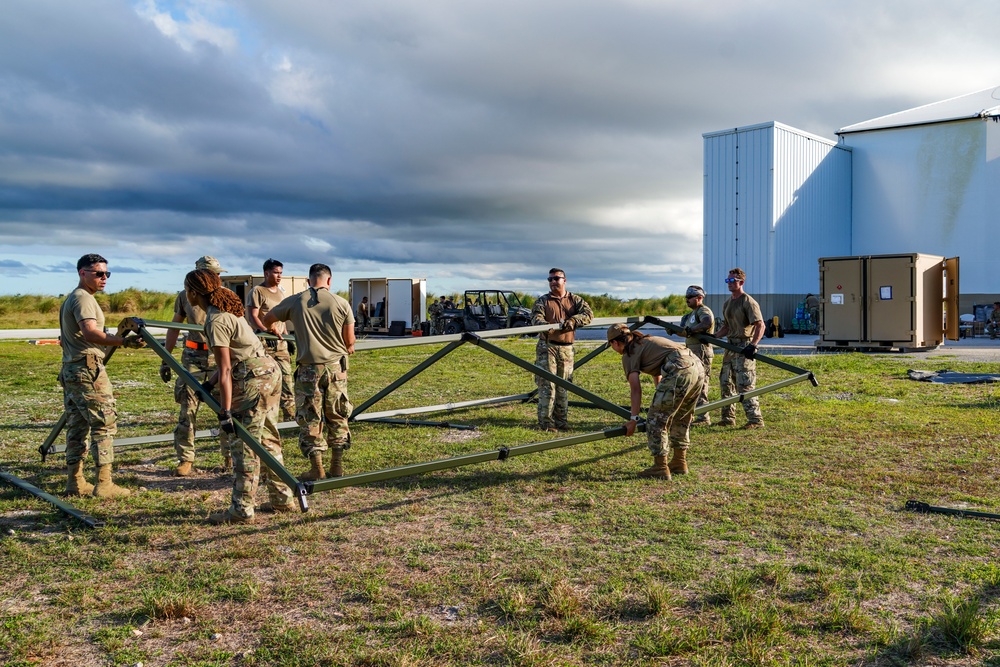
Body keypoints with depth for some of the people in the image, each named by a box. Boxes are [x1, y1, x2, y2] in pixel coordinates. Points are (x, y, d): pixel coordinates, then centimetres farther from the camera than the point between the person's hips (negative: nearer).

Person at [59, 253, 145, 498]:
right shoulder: (83, 298, -11)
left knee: (77, 426, 12)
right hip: (88, 369, -10)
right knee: (104, 424, -8)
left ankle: (75, 482, 15)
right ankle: (104, 484, -9)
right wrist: (123, 341, -38)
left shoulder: (70, 299, 20)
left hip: (70, 369, 10)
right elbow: (90, 333, -27)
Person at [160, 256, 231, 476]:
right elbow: (174, 328, 11)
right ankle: (185, 459, 7)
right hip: (193, 358, 1)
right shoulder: (185, 297, 5)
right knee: (187, 409, -2)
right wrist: (166, 360, 9)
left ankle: (229, 456, 17)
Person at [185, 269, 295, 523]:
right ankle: (282, 499, 23)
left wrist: (226, 412, -17)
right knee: (267, 439, 16)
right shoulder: (226, 309, 15)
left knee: (244, 445, -4)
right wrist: (209, 384, 13)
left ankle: (241, 510, 1)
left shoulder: (215, 321, -15)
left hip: (254, 378, -10)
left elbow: (225, 370, -18)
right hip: (271, 371, 10)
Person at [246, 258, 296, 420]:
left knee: (287, 378, 4)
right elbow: (252, 317, -15)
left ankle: (291, 416, 9)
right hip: (264, 342, -7)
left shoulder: (280, 292, 17)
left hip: (280, 342, 7)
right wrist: (265, 330, -29)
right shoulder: (257, 291, -7)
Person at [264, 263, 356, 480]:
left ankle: (317, 469, 11)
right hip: (336, 367, 1)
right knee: (337, 417, 13)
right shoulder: (341, 303, -3)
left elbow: (267, 319, 14)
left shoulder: (295, 302, -1)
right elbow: (349, 342, 0)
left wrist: (274, 328, 37)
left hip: (308, 369, -1)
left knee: (310, 419, 7)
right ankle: (337, 466, 20)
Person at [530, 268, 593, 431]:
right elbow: (536, 317, -10)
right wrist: (545, 325, -33)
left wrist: (573, 321, -25)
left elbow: (588, 313, -6)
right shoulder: (543, 301, 6)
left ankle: (560, 419, 17)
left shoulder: (575, 300, 10)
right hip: (547, 347, -2)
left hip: (567, 349, 3)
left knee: (563, 385, 8)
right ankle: (545, 422, -4)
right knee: (547, 384, -7)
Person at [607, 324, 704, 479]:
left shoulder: (629, 354, 8)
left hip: (679, 371, -9)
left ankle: (660, 468, 4)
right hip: (698, 366, 9)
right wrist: (662, 403, 59)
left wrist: (634, 419, 3)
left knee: (656, 419, 1)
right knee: (681, 418, 24)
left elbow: (635, 389, -1)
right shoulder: (647, 342, 34)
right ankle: (679, 463, 32)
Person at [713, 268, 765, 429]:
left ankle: (755, 419, -5)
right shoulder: (727, 303, 15)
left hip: (745, 348, -9)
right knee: (726, 383, 11)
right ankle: (728, 418, 20)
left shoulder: (748, 302, -11)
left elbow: (760, 325, -18)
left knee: (744, 385, -11)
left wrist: (753, 345, -30)